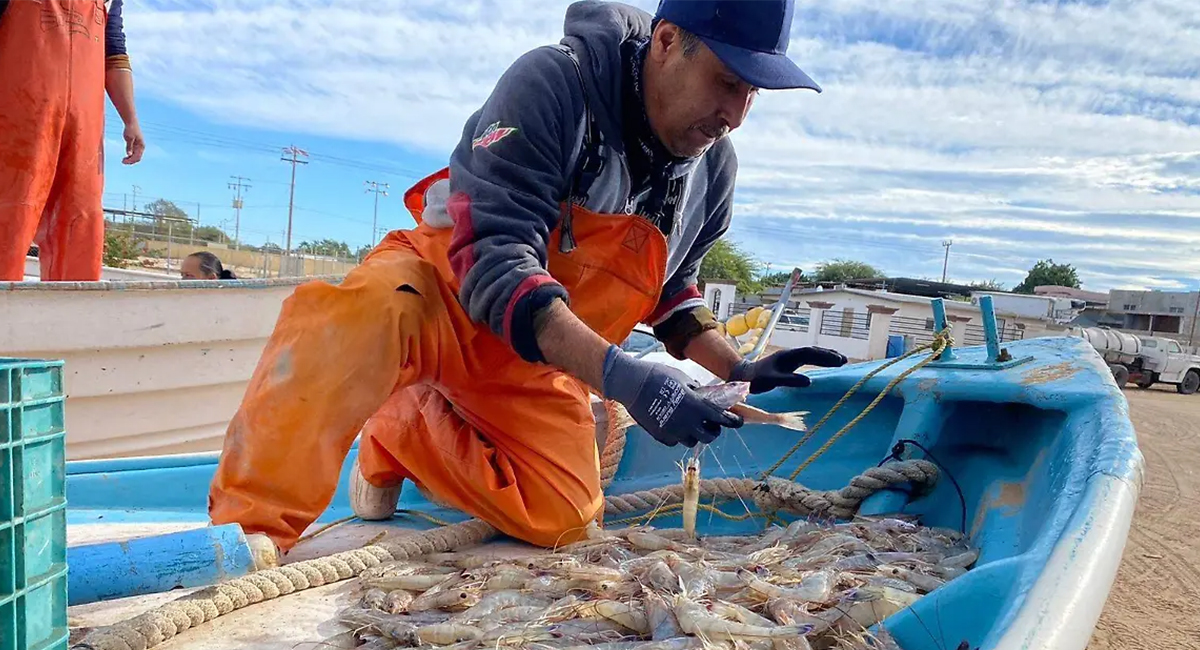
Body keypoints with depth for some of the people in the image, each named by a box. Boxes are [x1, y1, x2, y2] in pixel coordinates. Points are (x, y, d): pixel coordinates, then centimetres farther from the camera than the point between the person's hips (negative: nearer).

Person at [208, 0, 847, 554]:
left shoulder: (713, 166, -4)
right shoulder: (553, 83, -25)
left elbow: (670, 291, 12)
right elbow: (494, 261, -34)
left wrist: (738, 370, -3)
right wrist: (619, 374, -43)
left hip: (537, 363, 6)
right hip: (447, 288, -6)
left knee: (562, 519, -8)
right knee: (358, 314, -39)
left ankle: (402, 430, 9)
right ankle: (250, 527, -27)